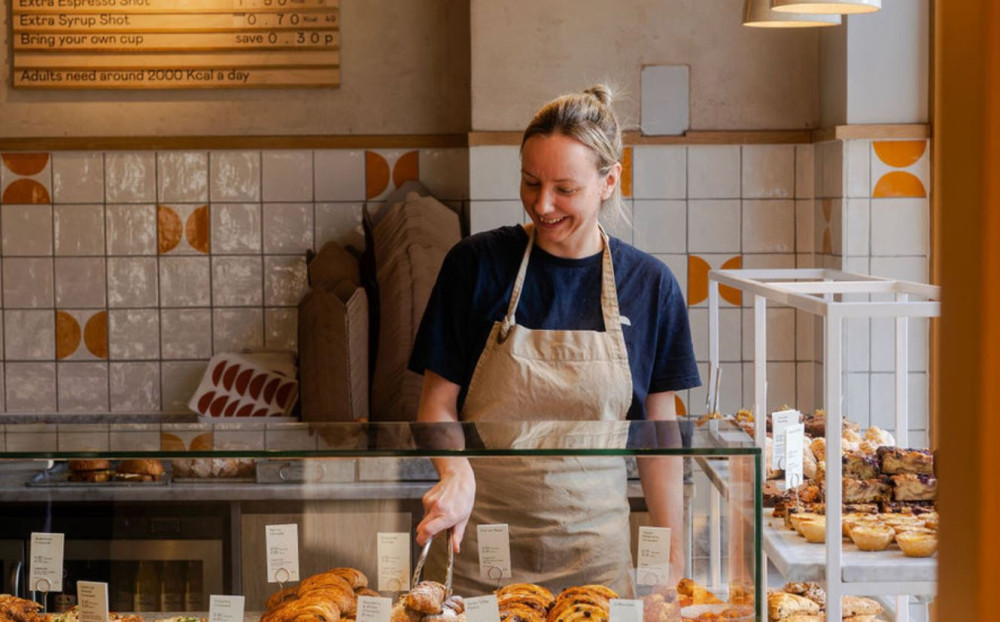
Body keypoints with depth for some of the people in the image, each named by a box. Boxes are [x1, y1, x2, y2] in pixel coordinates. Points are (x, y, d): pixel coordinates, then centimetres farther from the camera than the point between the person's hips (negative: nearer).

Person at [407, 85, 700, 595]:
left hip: (595, 554, 1)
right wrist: (456, 473, -20)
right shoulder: (476, 264, -4)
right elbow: (437, 403, 0)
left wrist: (672, 563, 3)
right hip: (481, 549, -1)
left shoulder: (649, 286, 0)